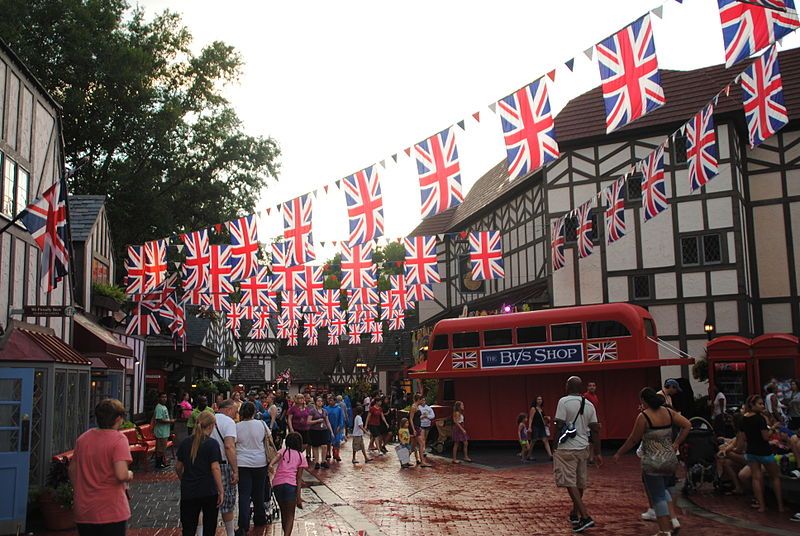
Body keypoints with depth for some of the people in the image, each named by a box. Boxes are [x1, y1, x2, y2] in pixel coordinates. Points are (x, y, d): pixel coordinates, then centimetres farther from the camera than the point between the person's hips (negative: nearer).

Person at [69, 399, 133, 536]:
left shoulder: (83, 438, 4)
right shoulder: (118, 439, -15)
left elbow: (72, 470, 12)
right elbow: (121, 475, -24)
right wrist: (129, 475, -3)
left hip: (83, 512, 6)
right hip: (111, 513, -6)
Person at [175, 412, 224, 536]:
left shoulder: (185, 442, 3)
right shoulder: (212, 443, -10)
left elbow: (178, 467, 9)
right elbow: (215, 468, -15)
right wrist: (221, 491, -10)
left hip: (188, 492, 3)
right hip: (209, 492, -3)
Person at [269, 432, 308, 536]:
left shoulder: (283, 451, 18)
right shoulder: (301, 456, 14)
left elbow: (277, 457, -8)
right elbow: (299, 478, 6)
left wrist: (271, 464, -26)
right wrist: (298, 496, 4)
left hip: (277, 483, 2)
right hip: (291, 484, -2)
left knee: (283, 512, 21)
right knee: (290, 515, 4)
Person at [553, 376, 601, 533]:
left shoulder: (564, 401, -12)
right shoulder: (589, 405, 6)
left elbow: (559, 425, -18)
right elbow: (596, 429, 7)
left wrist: (552, 422, 5)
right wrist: (597, 453, 11)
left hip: (567, 448, -6)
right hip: (583, 448, 7)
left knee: (570, 483, -3)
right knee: (580, 482, 18)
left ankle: (585, 516, -12)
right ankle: (575, 514, 33)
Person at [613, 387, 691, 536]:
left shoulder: (643, 416, -13)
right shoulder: (668, 412, 4)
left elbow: (633, 440, -9)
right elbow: (687, 425, 3)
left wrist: (619, 454, 3)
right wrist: (676, 443, 7)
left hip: (653, 462, -6)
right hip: (670, 460, 6)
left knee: (657, 496, 3)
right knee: (662, 490, 26)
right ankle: (672, 519, 13)